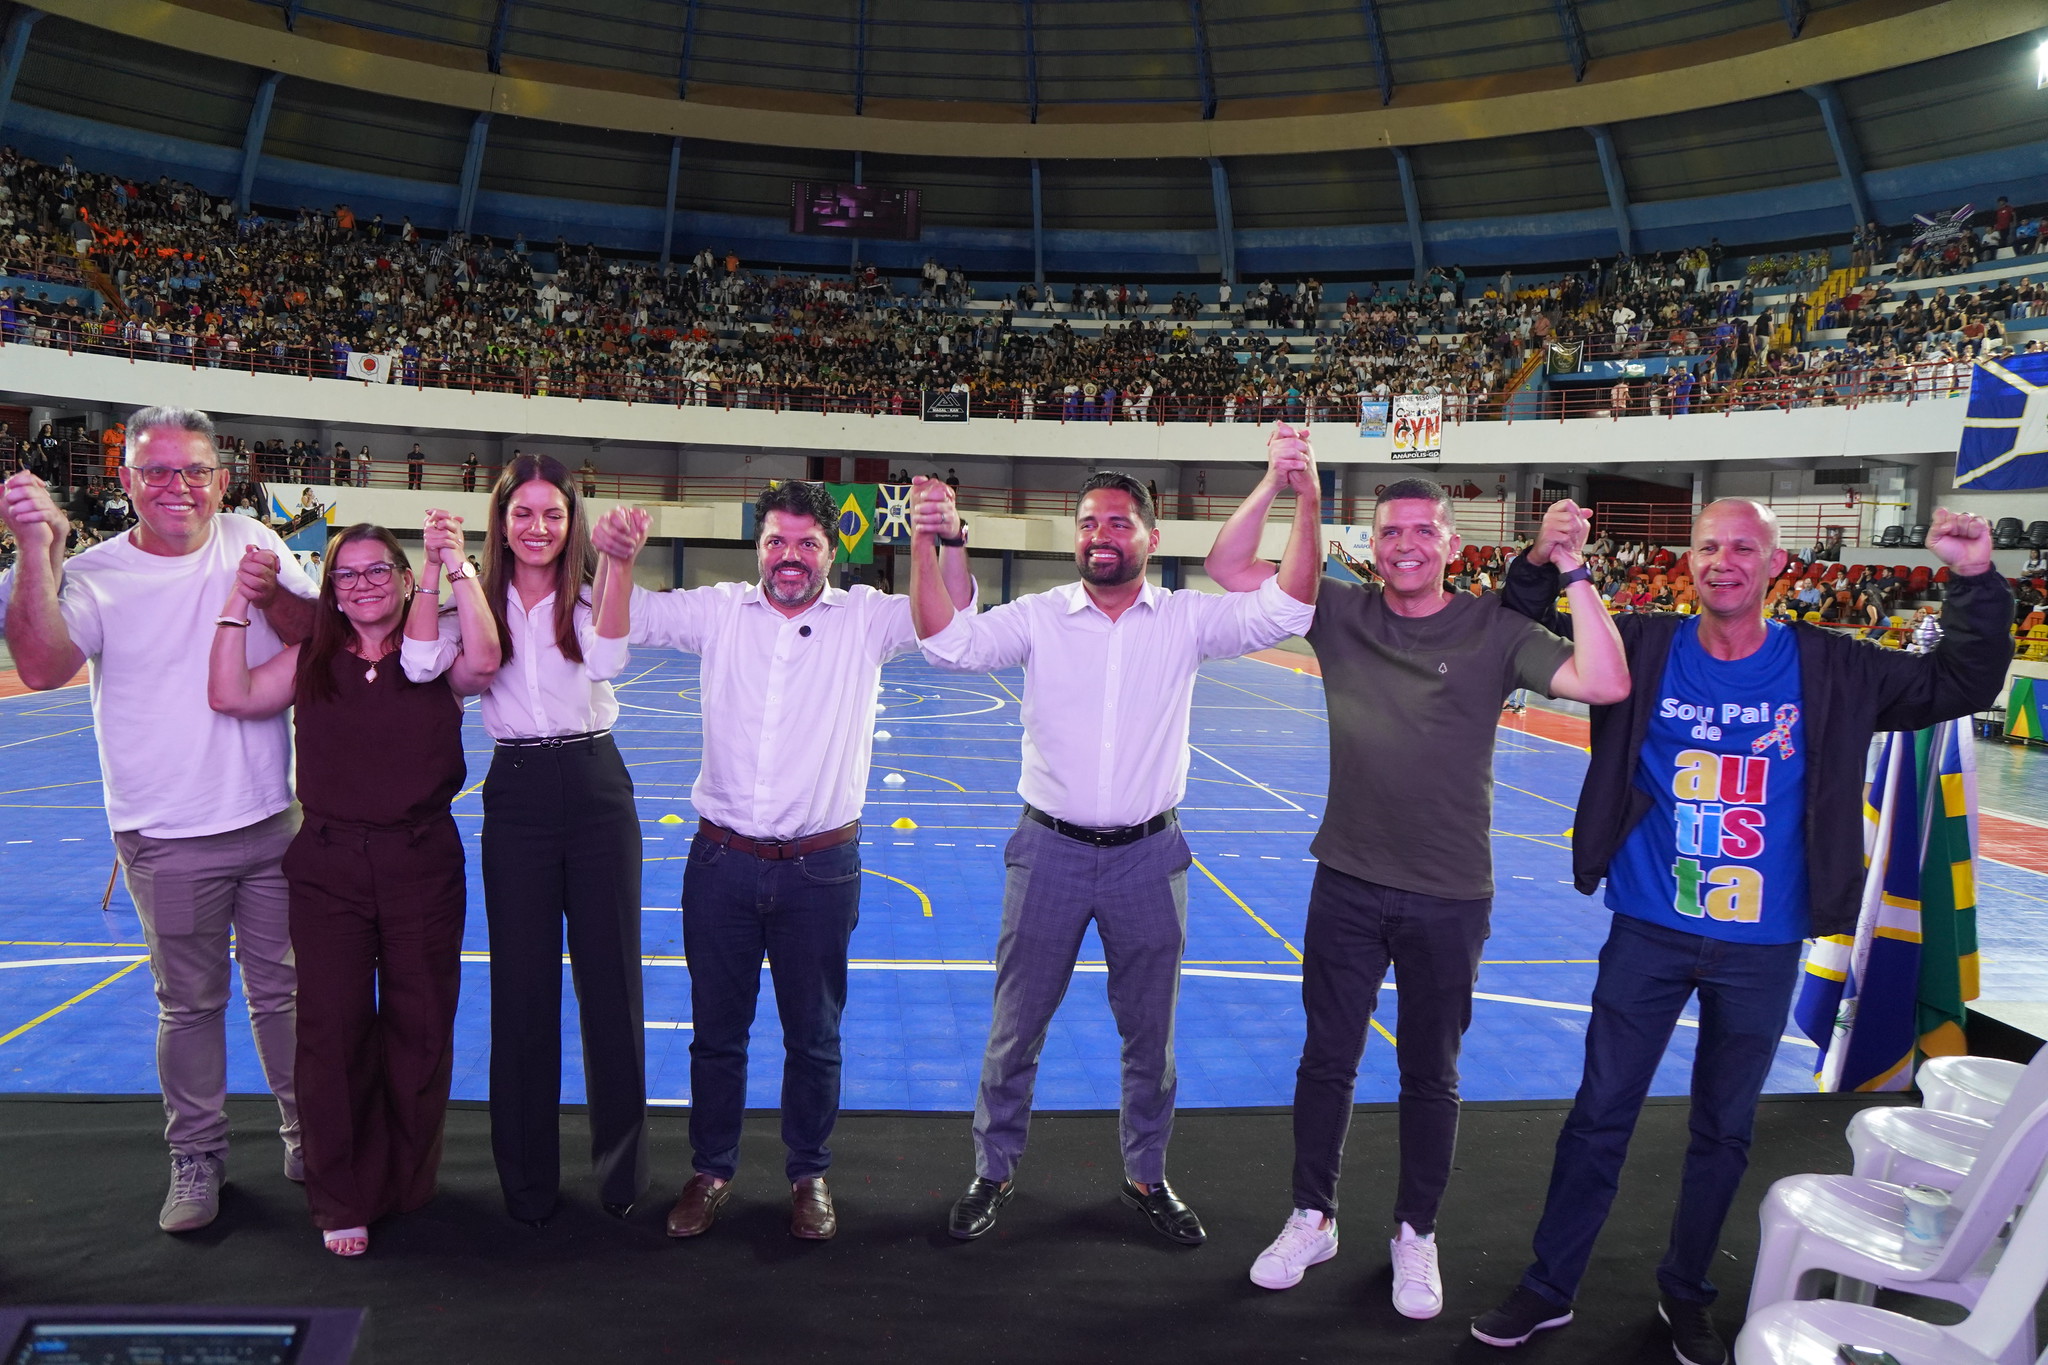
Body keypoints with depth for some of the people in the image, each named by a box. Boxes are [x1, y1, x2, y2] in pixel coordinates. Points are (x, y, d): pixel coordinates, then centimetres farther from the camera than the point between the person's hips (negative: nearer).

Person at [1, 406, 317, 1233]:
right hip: (168, 839, -2)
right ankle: (196, 1158, 28)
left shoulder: (254, 543, 1)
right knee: (189, 1005, 10)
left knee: (286, 991, 14)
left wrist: (271, 596, -24)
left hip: (273, 822, 2)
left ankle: (308, 1135, 31)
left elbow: (319, 637, -4)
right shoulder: (96, 574, -6)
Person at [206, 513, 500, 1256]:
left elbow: (481, 664, -21)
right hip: (329, 866, 1)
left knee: (419, 1025, 8)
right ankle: (341, 1201, 18)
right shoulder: (311, 663, 8)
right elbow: (231, 695, -5)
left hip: (422, 862, -1)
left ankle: (406, 1186, 28)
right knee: (332, 1027, 3)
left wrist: (456, 567, -23)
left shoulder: (435, 657, 1)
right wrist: (239, 601, -7)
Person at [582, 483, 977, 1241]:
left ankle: (809, 1176, 31)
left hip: (820, 869, -1)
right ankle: (711, 1171, 32)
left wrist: (948, 542, -27)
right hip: (722, 859, 1)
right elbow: (621, 623, 7)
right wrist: (616, 559, -13)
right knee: (716, 1031, 14)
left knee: (814, 1036, 12)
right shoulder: (720, 612, 4)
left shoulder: (865, 619, -1)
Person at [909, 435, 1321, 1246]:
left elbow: (1283, 613, -13)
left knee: (1149, 1034, 15)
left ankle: (1146, 1178, 35)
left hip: (1148, 855, 1)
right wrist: (924, 545, -28)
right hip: (1051, 850, 0)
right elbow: (949, 644, -15)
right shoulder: (1039, 618, -3)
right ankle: (994, 1174, 30)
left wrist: (1306, 504, -25)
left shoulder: (1187, 620, -2)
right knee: (1015, 1030, 10)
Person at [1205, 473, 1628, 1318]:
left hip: (1450, 898, -1)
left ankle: (1415, 1234, 35)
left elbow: (1605, 683, -17)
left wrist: (1573, 571, -20)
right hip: (1347, 884, 2)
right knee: (1327, 1062, 14)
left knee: (1431, 1076, 14)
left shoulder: (1493, 630, -6)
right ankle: (1312, 1219, 34)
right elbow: (1228, 565, -3)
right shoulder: (1340, 613, -1)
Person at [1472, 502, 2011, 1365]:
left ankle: (1685, 1295, 38)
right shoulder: (1644, 649, -5)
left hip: (1763, 949, 1)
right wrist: (1542, 567, -18)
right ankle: (1549, 1290, 24)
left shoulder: (1829, 669, -4)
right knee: (1599, 1117, 7)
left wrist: (1977, 583, -10)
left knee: (1724, 1131, 16)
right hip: (1649, 934, -1)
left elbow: (1963, 686, 4)